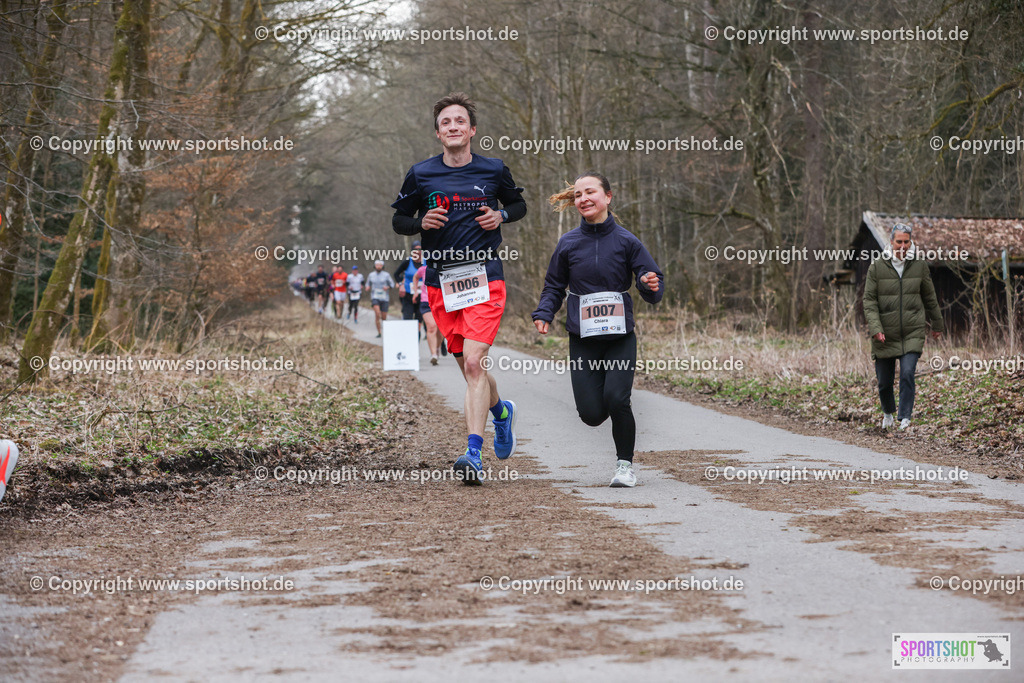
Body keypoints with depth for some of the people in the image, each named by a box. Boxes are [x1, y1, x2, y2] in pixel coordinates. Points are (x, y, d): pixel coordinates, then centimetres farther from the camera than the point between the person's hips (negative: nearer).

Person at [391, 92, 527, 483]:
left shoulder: (493, 171, 3)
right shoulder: (421, 175, 4)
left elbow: (519, 204, 19)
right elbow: (398, 220, 13)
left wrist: (501, 216, -2)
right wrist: (421, 222, -8)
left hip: (484, 278, -3)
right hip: (440, 284, 3)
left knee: (473, 363, -17)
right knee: (468, 368, 10)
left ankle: (473, 454, -21)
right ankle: (501, 412, 43)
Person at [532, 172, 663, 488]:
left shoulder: (626, 241, 0)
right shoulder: (568, 243, 5)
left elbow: (653, 280, 1)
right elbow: (554, 285, 15)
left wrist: (650, 285, -22)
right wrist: (543, 314, -2)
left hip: (620, 337, -2)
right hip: (582, 340, 2)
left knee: (616, 400, -19)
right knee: (591, 414, -6)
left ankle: (625, 464, 3)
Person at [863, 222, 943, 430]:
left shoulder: (919, 265, 2)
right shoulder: (877, 267, -4)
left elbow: (929, 297, 14)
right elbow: (869, 301, -5)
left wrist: (937, 325, 23)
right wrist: (875, 328, -17)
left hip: (913, 333, 0)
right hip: (885, 335, 0)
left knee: (907, 374, -17)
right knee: (884, 381, 9)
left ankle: (905, 417, -9)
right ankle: (888, 413, 36)